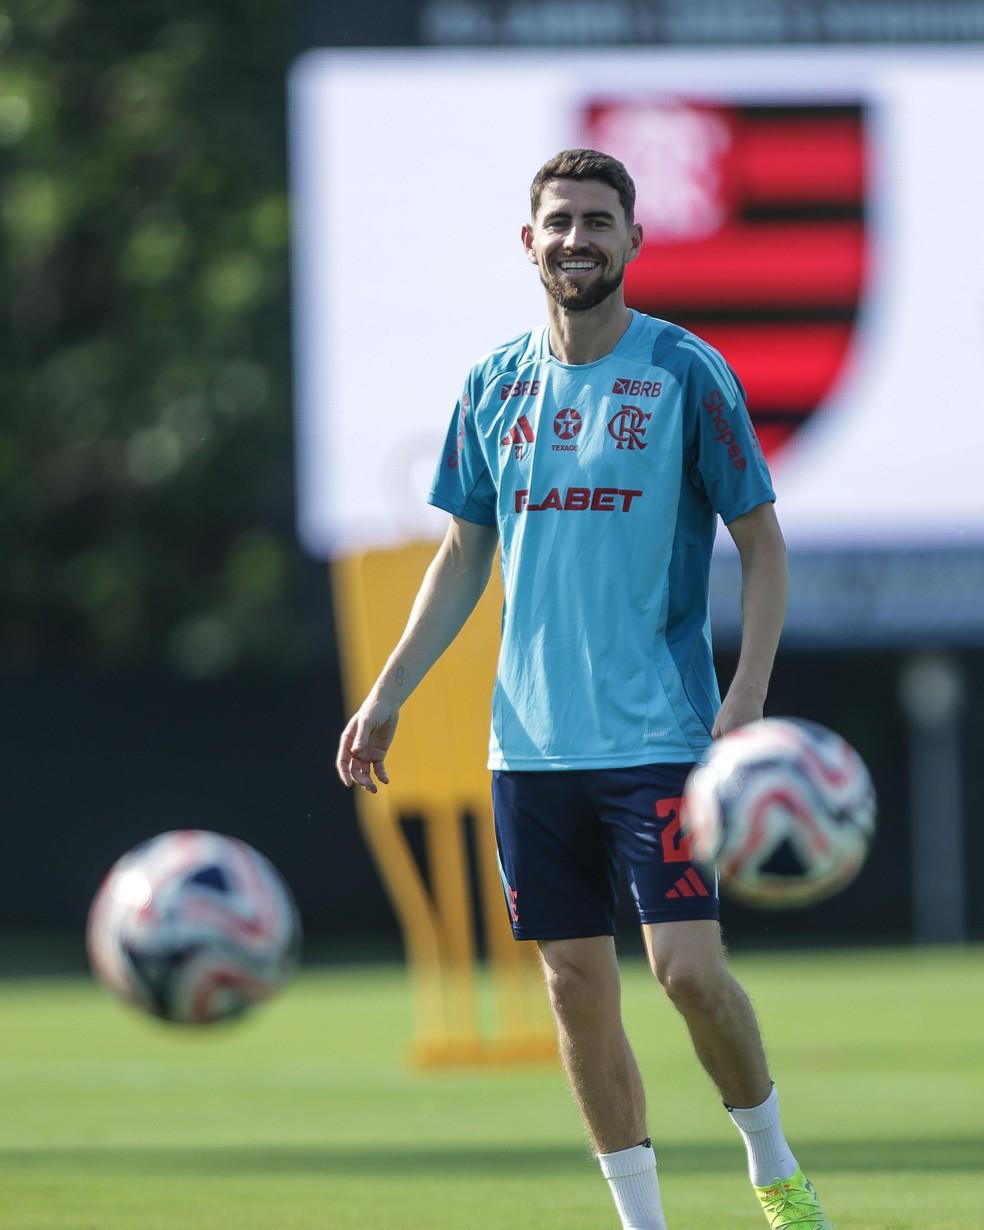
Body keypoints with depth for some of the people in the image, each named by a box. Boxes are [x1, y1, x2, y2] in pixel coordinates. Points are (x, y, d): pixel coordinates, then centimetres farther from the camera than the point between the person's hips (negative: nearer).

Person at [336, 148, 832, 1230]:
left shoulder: (687, 373, -4)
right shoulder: (495, 387, 8)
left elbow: (761, 542, -2)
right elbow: (462, 559, 16)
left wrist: (747, 692, -14)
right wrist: (387, 696, 9)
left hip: (658, 731, -4)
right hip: (530, 743, 4)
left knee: (689, 968, -12)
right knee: (577, 987, 4)